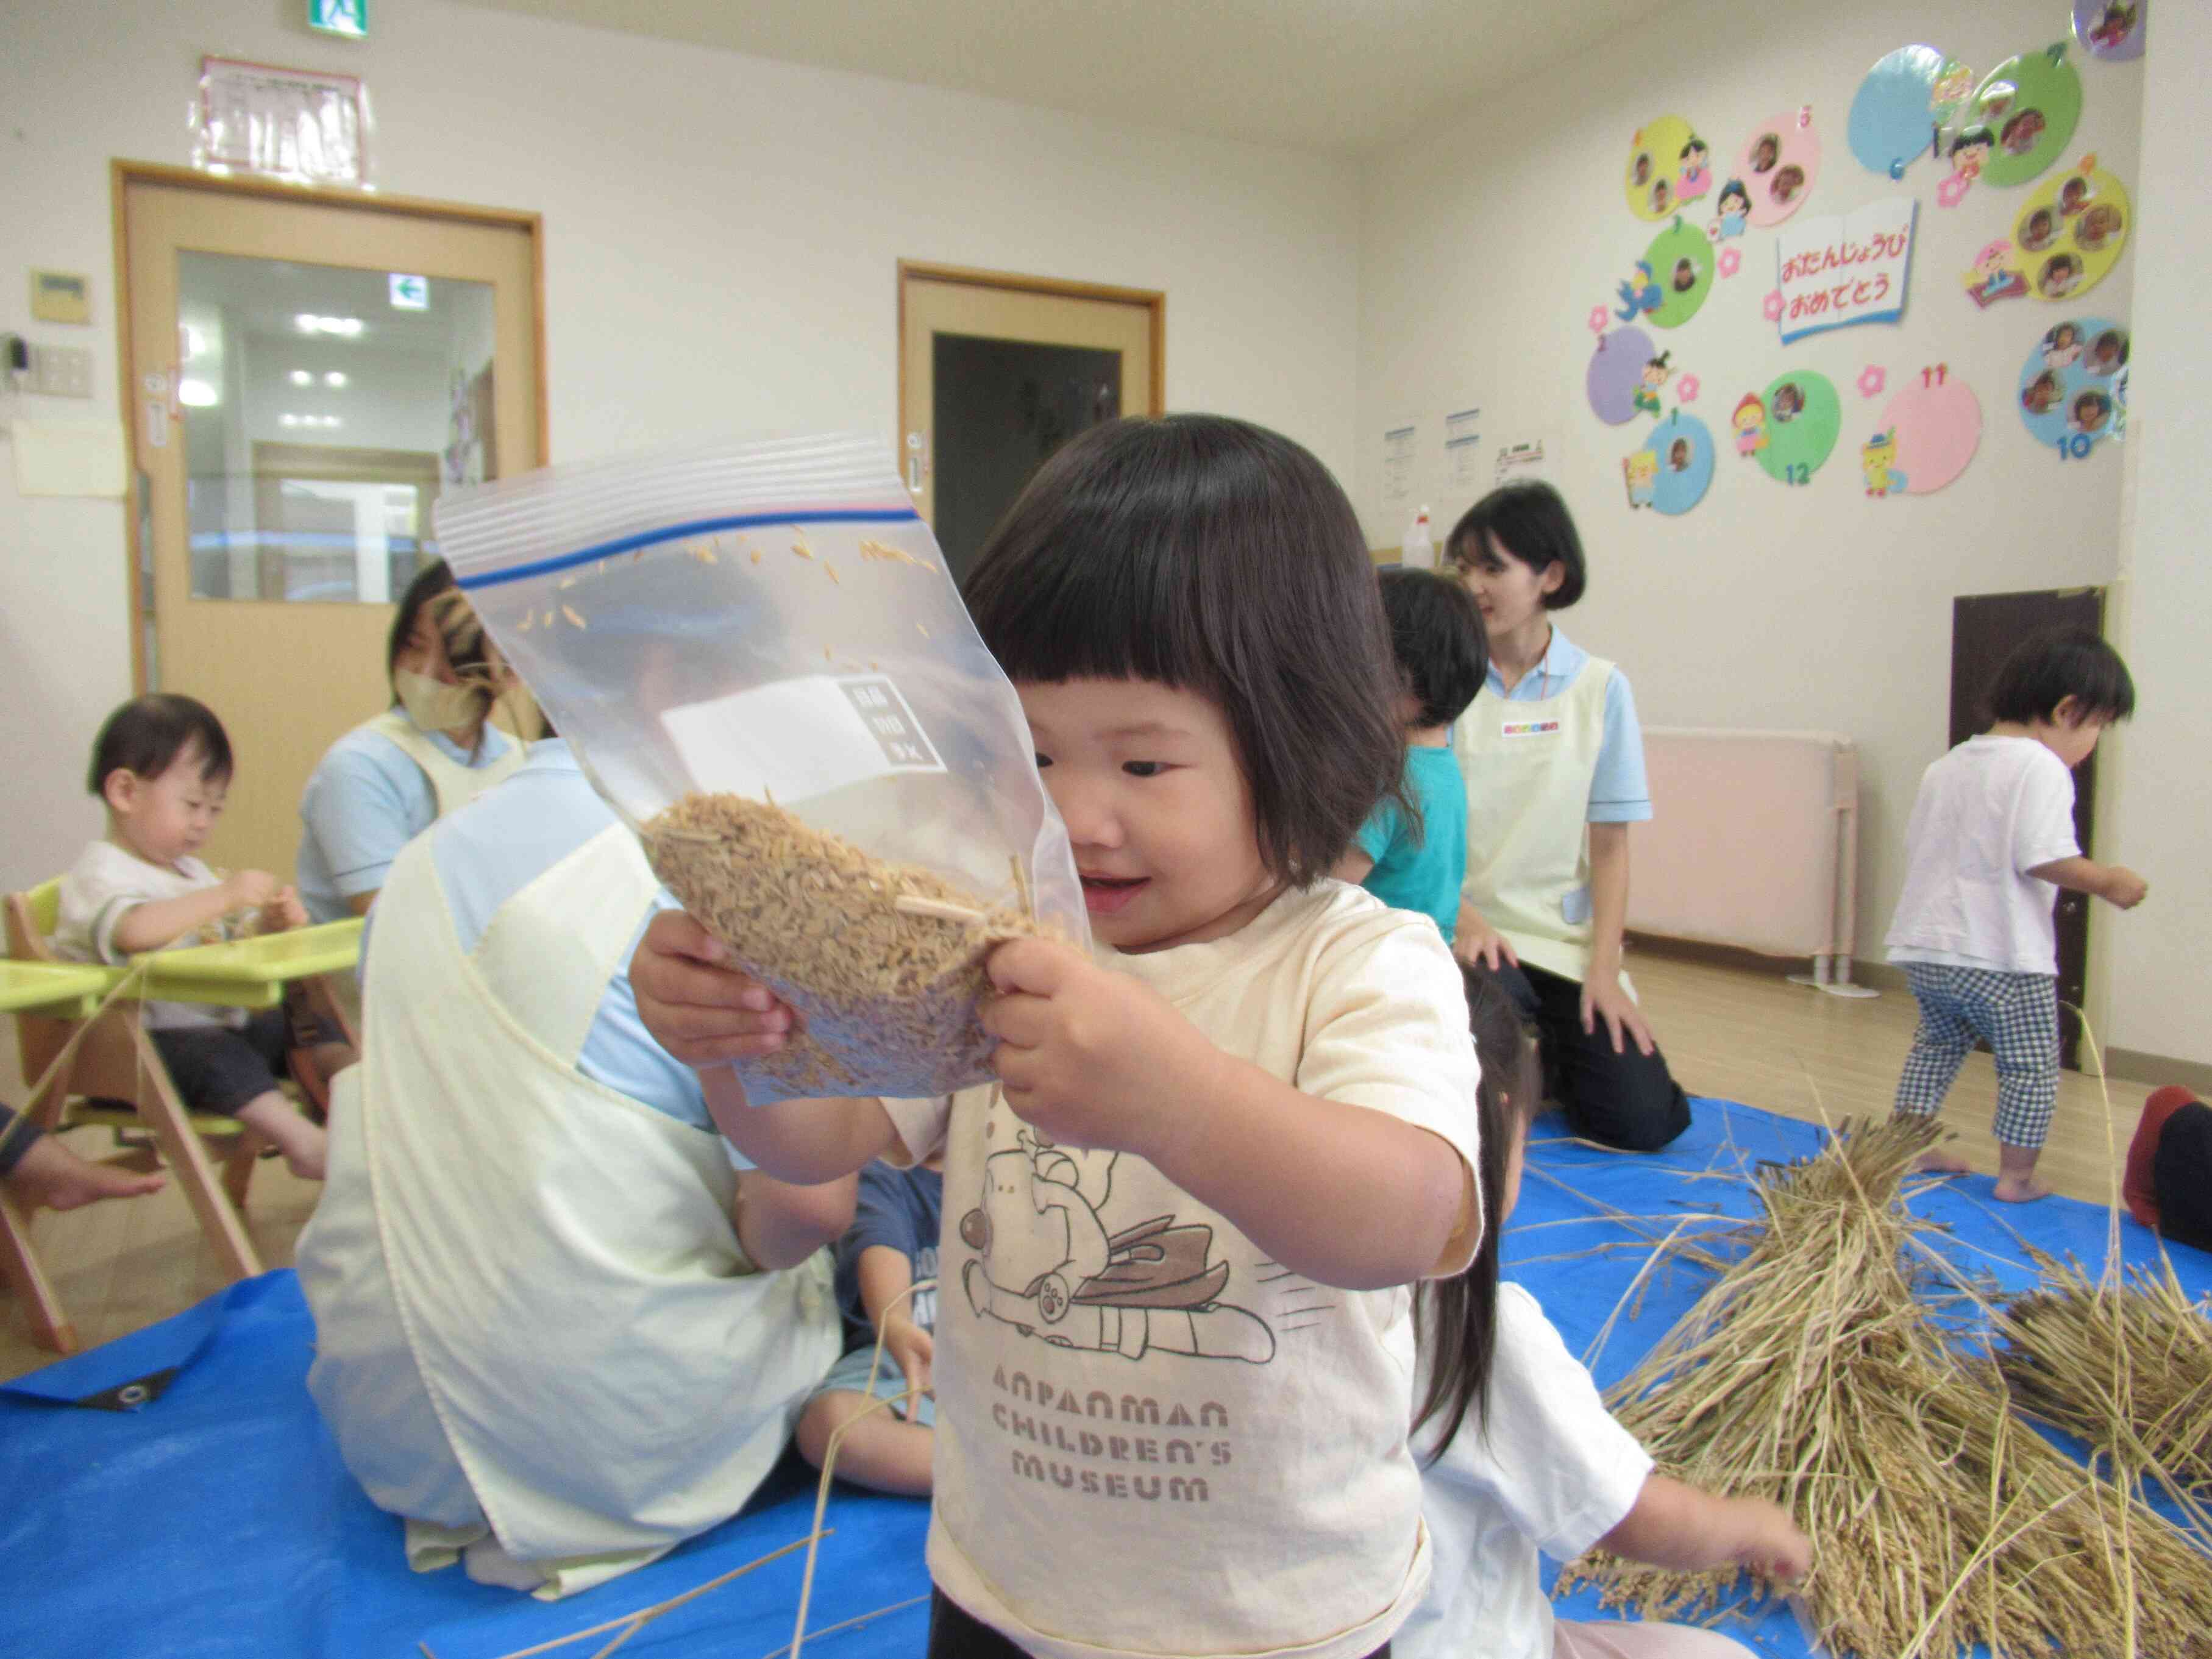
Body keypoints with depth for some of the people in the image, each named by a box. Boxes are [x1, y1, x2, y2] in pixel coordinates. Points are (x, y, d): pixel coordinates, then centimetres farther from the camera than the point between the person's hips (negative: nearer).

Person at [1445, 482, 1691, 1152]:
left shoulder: (1601, 688, 0)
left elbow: (1610, 846, 1)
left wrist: (1603, 970, -8)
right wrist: (1465, 918, -18)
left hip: (1569, 940, 1)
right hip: (1470, 929, -1)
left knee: (1643, 1119, -12)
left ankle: (1548, 1064, 22)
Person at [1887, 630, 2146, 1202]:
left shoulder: (1946, 765, 12)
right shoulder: (2040, 767, -13)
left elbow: (1915, 846, 16)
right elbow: (2044, 857, -22)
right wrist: (2108, 882, -7)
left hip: (1922, 945, 8)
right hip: (2002, 956, -7)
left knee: (1937, 1044, 24)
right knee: (2031, 1065, 8)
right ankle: (2016, 1175, 12)